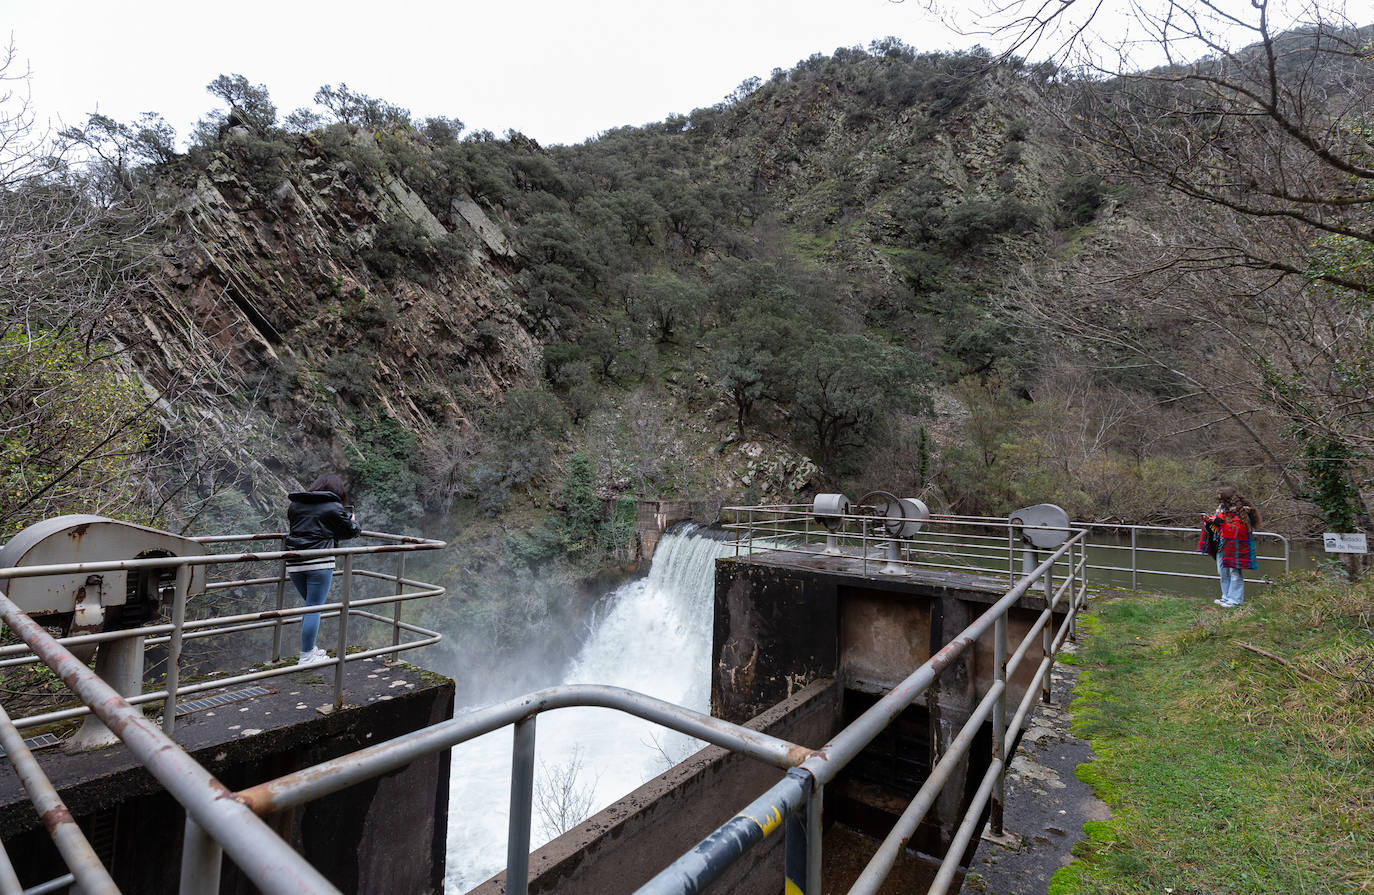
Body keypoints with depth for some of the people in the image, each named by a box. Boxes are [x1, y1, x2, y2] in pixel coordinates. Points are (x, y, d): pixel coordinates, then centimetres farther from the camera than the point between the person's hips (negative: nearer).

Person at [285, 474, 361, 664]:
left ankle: (309, 649, 26)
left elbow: (289, 529, 27)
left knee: (311, 605, 19)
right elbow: (351, 532, 8)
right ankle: (306, 657, 4)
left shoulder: (294, 505, 14)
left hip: (294, 563, 6)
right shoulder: (334, 508, -3)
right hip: (319, 563, -6)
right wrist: (353, 521, 29)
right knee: (314, 607, 0)